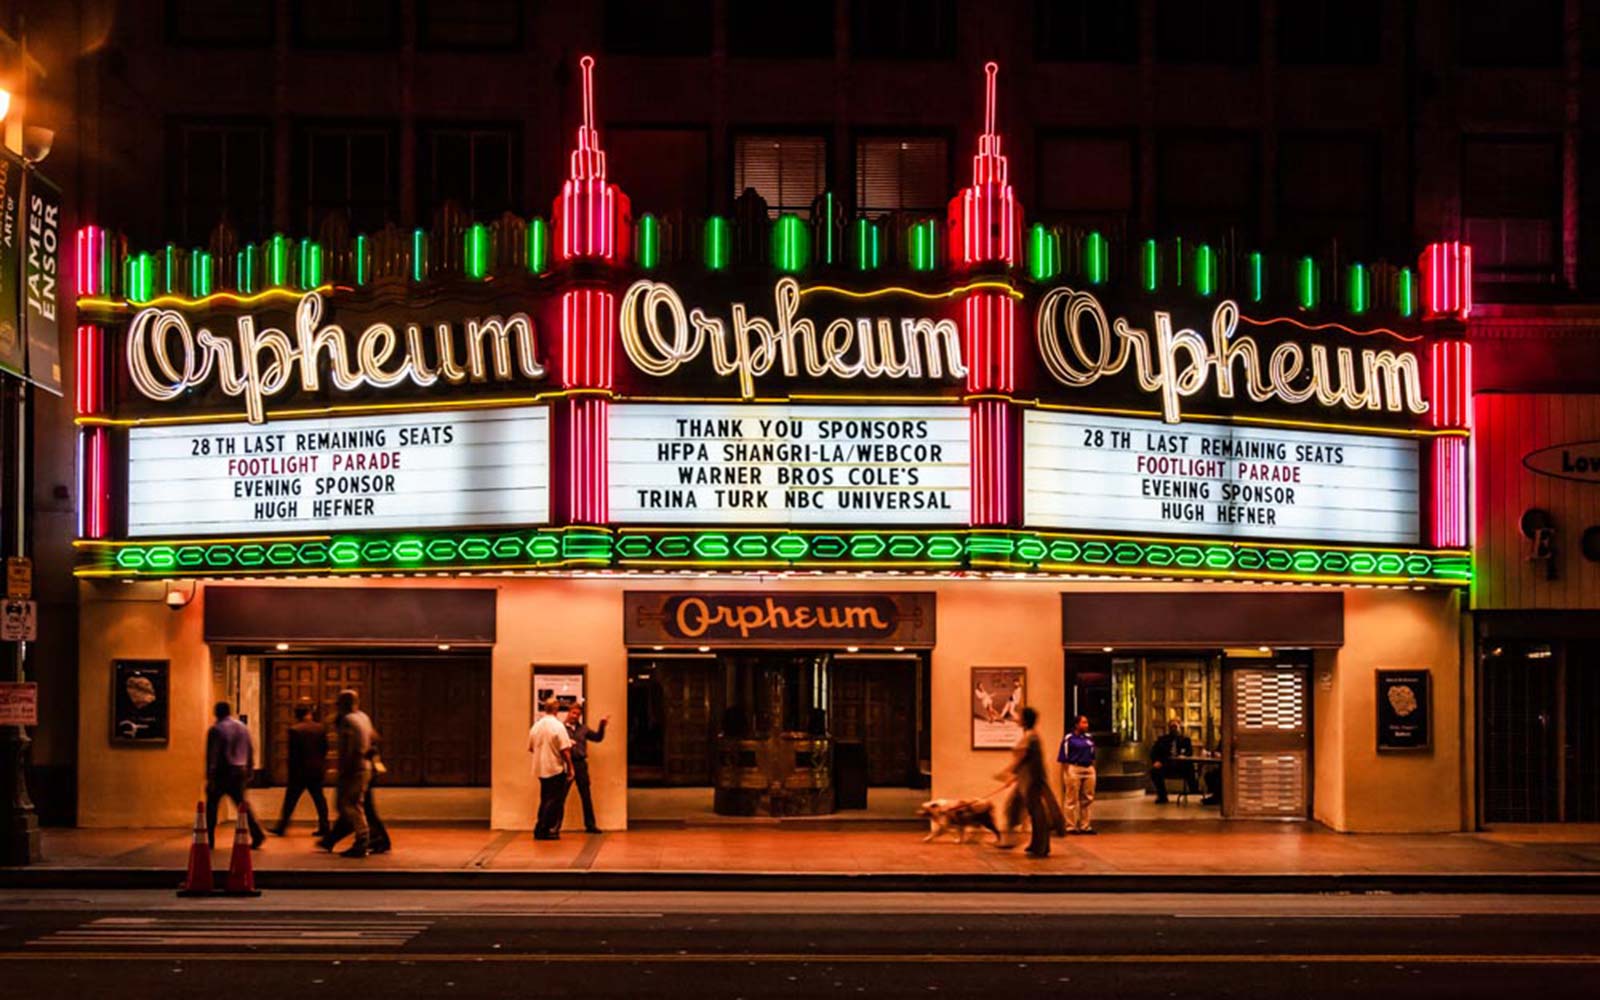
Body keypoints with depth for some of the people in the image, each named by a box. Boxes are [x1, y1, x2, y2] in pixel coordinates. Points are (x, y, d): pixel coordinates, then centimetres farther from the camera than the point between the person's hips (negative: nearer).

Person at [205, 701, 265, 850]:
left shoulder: (216, 730, -9)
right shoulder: (243, 727, 10)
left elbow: (212, 755, -13)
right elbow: (251, 751, 12)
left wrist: (209, 777, -13)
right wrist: (249, 772, 17)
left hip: (222, 772, -5)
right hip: (240, 772, 5)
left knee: (212, 805, 9)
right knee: (242, 803, 10)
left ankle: (209, 839, 11)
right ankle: (257, 833, -6)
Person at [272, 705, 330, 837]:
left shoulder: (294, 730, -11)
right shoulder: (320, 728, 2)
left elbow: (292, 754, -9)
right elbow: (325, 748, 6)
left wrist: (291, 771, -2)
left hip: (300, 771, -4)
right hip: (317, 770, 4)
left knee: (290, 800, 4)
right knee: (319, 799, 8)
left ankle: (282, 827, 6)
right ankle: (324, 827, 6)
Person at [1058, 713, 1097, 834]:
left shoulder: (1089, 738, 12)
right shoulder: (1069, 738, -6)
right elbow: (1064, 759, -6)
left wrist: (1093, 769, 14)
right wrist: (1066, 773, -11)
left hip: (1088, 770, 6)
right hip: (1074, 769, -6)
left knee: (1087, 799, 9)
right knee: (1072, 800, -2)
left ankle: (1085, 826, 17)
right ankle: (1071, 826, 3)